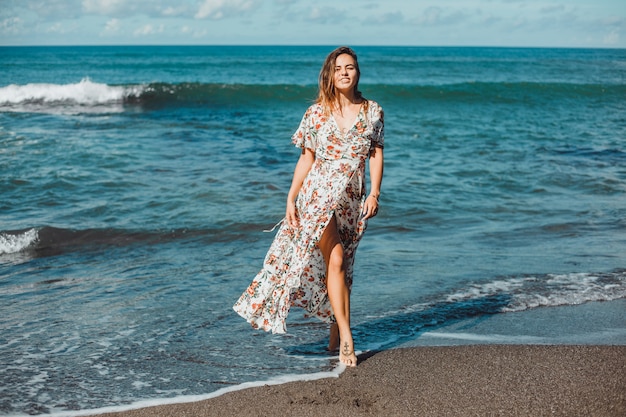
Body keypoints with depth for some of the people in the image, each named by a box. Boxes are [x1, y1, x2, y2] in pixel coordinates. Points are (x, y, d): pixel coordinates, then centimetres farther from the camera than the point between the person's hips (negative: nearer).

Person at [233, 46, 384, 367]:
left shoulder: (373, 112, 5)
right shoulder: (316, 113, 3)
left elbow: (376, 155, 4)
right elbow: (306, 158, 6)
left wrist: (374, 193, -7)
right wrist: (291, 198, 2)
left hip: (352, 200, 2)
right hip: (318, 195, -2)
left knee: (340, 267, 9)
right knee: (335, 261, -13)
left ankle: (335, 335, 22)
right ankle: (346, 338, -11)